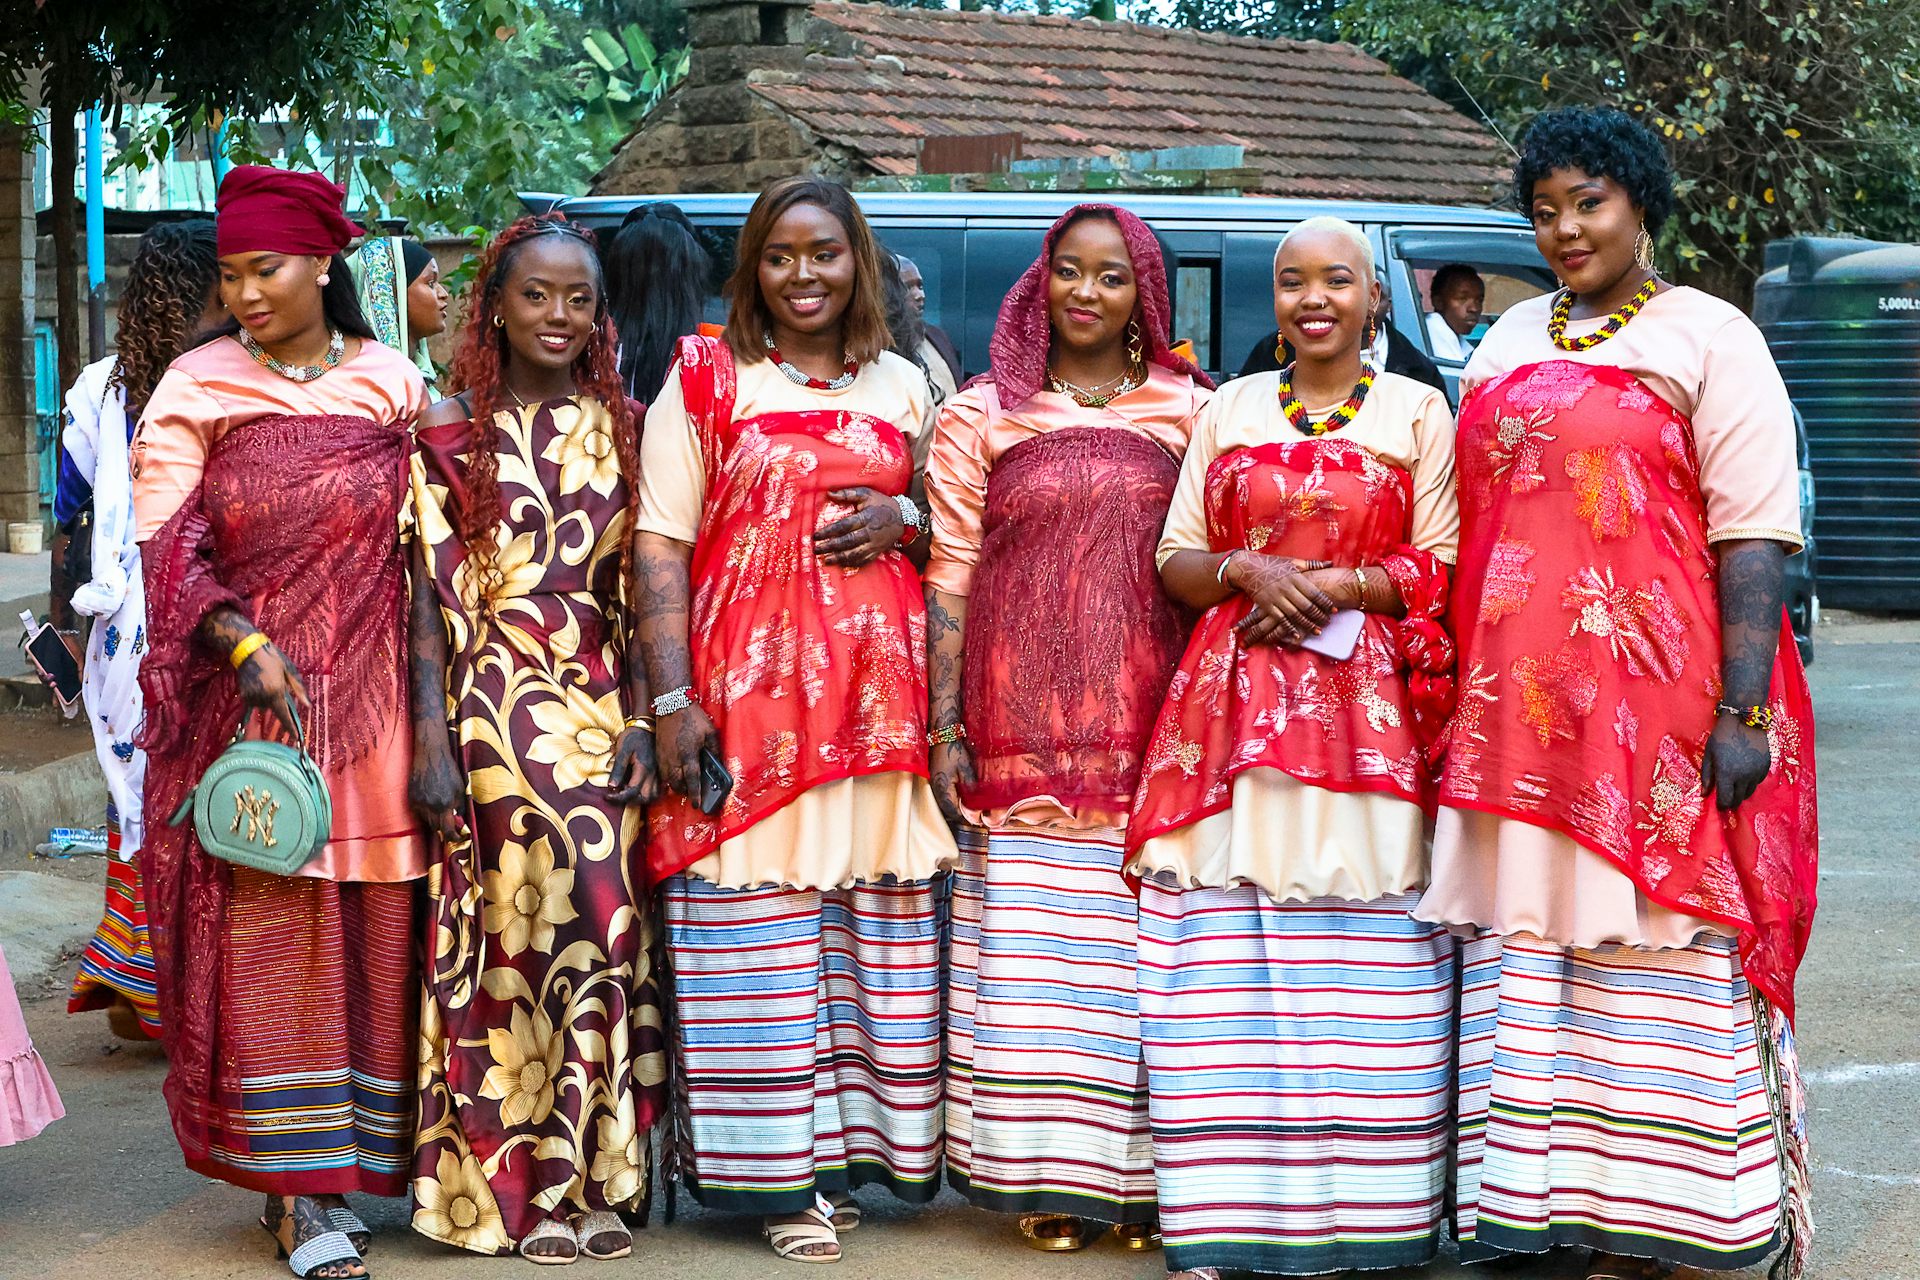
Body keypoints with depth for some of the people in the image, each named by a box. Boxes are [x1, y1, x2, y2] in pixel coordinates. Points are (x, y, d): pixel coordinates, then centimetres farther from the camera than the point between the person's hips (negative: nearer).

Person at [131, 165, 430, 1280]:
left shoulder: (395, 386, 8)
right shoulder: (196, 392, 4)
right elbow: (166, 548, -2)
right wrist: (245, 644, -17)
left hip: (371, 700, 2)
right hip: (248, 699, -2)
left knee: (370, 927, 2)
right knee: (267, 932, -4)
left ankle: (336, 1169, 13)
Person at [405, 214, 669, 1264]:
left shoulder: (622, 428, 11)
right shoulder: (452, 433, 1)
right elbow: (430, 596, -3)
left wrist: (644, 719, 2)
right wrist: (430, 738, -10)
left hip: (602, 706, 3)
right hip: (493, 709, -3)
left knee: (607, 931, 2)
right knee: (515, 934, -4)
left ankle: (592, 1182, 13)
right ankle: (520, 1187, 7)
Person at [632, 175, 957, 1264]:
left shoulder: (904, 387, 15)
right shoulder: (704, 380, 5)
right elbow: (660, 546, -1)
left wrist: (904, 522, 0)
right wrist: (674, 700, -11)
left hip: (881, 688, 3)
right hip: (747, 685, -3)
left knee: (879, 919, 2)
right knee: (760, 928, -4)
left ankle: (850, 1144, 14)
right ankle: (785, 1172, 2)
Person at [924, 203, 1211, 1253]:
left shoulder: (1193, 412, 9)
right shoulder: (980, 417, 8)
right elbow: (950, 577, 5)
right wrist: (944, 727, -2)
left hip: (1152, 727, 0)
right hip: (1023, 730, 0)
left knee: (1146, 950, -1)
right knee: (1032, 953, -1)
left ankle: (1145, 1175, 9)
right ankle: (1051, 1177, 8)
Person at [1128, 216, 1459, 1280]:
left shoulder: (1417, 411, 9)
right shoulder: (1229, 410, 16)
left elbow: (1443, 566, 3)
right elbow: (1176, 559, 13)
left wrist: (1336, 584, -11)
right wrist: (1247, 572, -7)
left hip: (1368, 706, -2)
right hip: (1235, 701, 2)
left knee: (1360, 950, -6)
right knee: (1225, 948, -5)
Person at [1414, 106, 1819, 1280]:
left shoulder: (1708, 338, -1)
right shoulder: (1509, 345, 16)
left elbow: (1752, 537, -8)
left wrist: (1743, 712, -17)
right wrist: (1465, 694, 12)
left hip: (1655, 708, -5)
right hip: (1518, 708, 5)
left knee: (1648, 954, -3)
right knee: (1525, 956, 5)